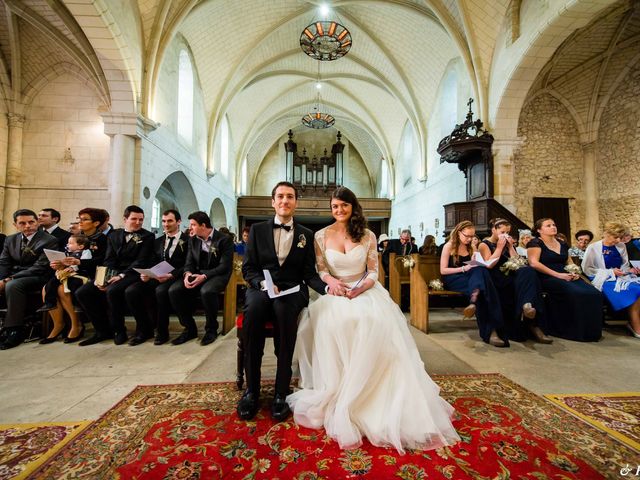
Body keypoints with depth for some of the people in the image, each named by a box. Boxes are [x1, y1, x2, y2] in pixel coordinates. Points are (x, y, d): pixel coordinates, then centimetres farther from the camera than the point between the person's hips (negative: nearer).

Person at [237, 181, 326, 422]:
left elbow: (309, 274, 6)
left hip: (292, 290, 0)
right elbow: (248, 268, 6)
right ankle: (251, 389, -18)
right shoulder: (257, 229, 11)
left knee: (284, 309, -35)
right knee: (254, 307, -34)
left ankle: (281, 392, -22)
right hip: (261, 287, 1)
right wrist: (264, 283, -15)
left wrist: (327, 287, -14)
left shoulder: (306, 235, 11)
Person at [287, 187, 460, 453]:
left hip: (364, 292, 0)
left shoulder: (367, 235, 4)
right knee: (334, 324, -32)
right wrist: (331, 280, -16)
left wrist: (361, 287, -16)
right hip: (335, 293, 0)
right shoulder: (321, 236, 4)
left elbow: (373, 272, 4)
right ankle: (336, 395, -14)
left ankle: (375, 397, -13)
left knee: (377, 324, -30)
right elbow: (319, 269, 5)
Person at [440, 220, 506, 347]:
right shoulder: (449, 246, 1)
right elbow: (443, 270, -7)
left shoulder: (471, 247, 18)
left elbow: (479, 266, 15)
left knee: (480, 271, -32)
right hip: (452, 280, -5)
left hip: (470, 278, 5)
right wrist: (463, 268, -17)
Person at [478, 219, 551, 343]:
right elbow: (489, 264, -9)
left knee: (528, 271, -30)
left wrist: (510, 247, 8)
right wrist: (499, 247, -4)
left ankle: (527, 305, -46)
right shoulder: (484, 244, 7)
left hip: (510, 276, 5)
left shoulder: (506, 244, 24)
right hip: (496, 279, -5)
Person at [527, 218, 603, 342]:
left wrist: (574, 273, 2)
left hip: (566, 277, 7)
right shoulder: (536, 243, -2)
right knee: (577, 293, -30)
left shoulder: (563, 244, 21)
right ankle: (576, 331, -14)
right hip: (547, 278, -7)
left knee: (594, 294, -18)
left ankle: (590, 331, -7)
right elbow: (534, 263, -15)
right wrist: (557, 275, -18)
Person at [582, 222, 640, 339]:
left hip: (620, 277, 6)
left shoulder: (621, 246, 14)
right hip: (605, 280, -6)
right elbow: (587, 269, -6)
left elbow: (625, 265, 23)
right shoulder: (593, 248, -3)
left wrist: (630, 269, -2)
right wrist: (610, 272, -11)